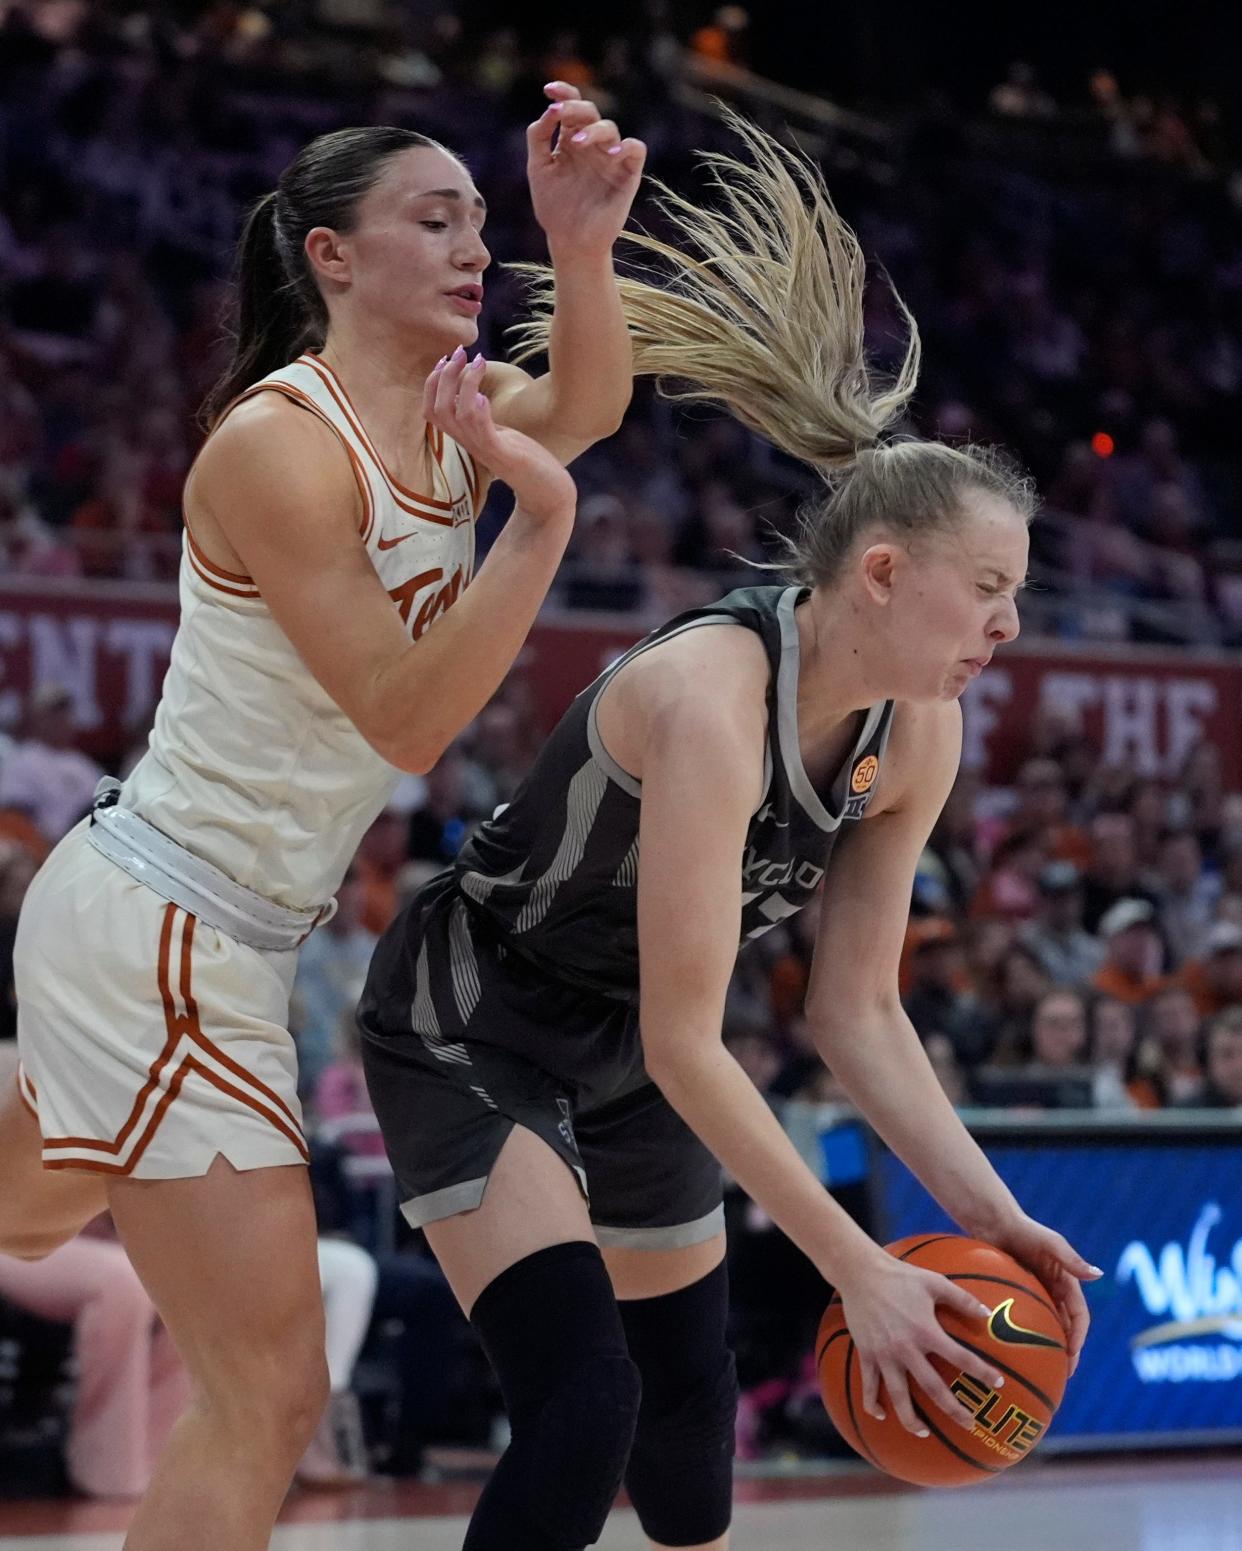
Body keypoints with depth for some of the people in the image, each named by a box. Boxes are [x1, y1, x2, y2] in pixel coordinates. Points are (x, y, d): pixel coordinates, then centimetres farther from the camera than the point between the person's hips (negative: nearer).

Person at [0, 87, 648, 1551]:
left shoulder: (450, 404, 5)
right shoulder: (278, 444, -19)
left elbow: (584, 407, -20)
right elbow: (404, 718, -22)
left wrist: (582, 252, -38)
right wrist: (540, 521, -30)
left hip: (216, 935, 9)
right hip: (160, 934, -9)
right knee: (270, 1390, -8)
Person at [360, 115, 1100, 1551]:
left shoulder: (916, 739, -9)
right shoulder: (710, 697, -33)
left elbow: (856, 1010, -1)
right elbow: (683, 1042, -32)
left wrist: (987, 1211, -13)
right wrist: (859, 1270, -31)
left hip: (622, 1055, 8)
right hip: (468, 1027, -8)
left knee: (690, 1401, 16)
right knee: (583, 1404, -23)